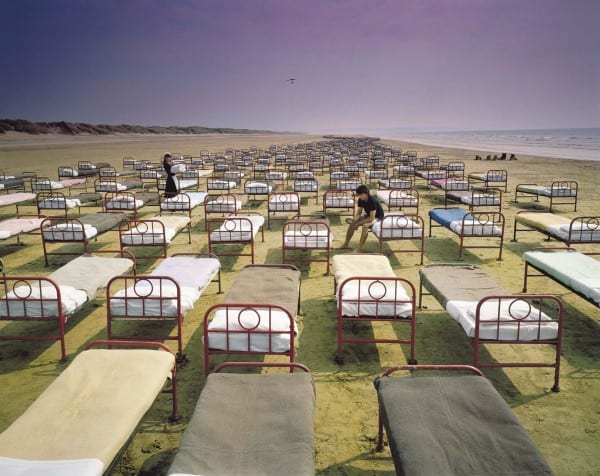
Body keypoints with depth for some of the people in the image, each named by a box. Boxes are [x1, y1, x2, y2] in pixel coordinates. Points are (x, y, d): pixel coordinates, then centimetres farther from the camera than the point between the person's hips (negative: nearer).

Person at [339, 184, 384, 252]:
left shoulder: (372, 201, -32)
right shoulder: (360, 200, -10)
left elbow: (372, 218, -33)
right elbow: (358, 213, -2)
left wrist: (358, 223, -29)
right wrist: (354, 220, -23)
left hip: (377, 217, -8)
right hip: (368, 215, 8)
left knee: (365, 225, -35)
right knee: (352, 223, -6)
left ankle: (359, 247, -27)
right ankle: (346, 244, 7)